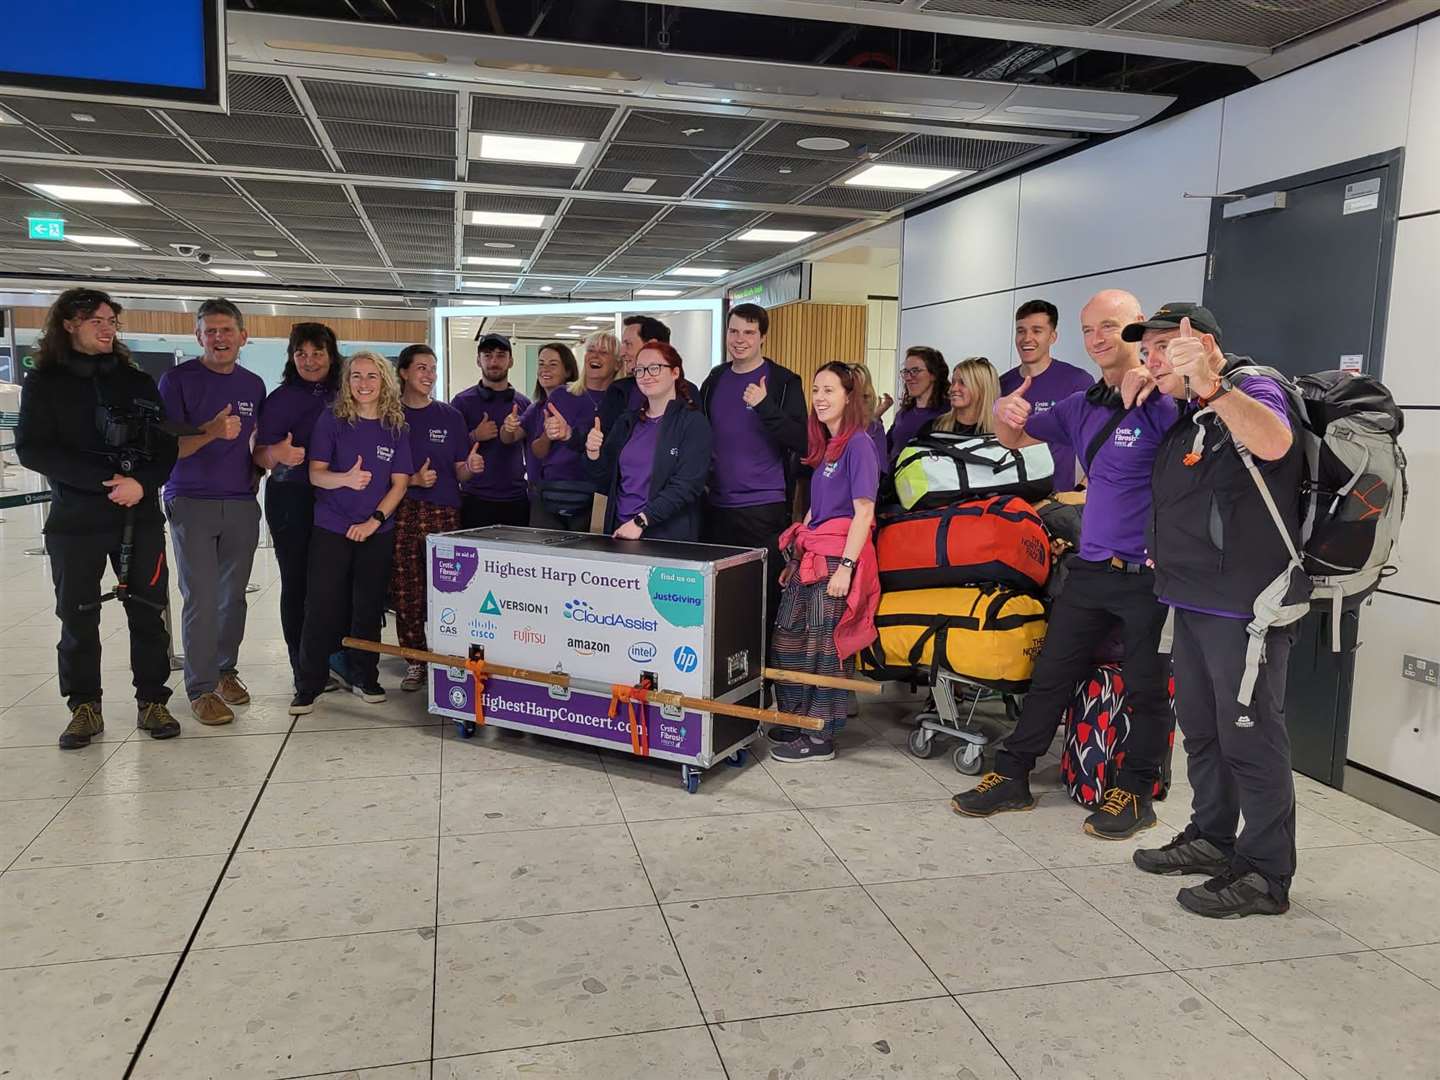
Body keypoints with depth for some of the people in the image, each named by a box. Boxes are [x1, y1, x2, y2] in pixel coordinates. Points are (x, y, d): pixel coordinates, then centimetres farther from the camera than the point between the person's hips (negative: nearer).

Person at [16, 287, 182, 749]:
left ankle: (152, 702, 13)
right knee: (78, 617, 5)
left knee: (148, 611, 2)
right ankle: (85, 707, 18)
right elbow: (32, 449, -8)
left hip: (141, 516, 1)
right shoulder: (44, 383, 3)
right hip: (75, 519, -1)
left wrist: (143, 483, -15)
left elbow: (166, 443, 5)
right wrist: (106, 480, -17)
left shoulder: (136, 381, 9)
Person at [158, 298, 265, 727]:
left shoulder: (253, 385, 10)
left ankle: (226, 670, 23)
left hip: (242, 504, 4)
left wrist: (256, 474, 8)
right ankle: (201, 687, 4)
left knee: (233, 594, 9)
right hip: (191, 502, -4)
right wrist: (211, 432, -25)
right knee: (201, 597, -6)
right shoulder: (178, 379, -4)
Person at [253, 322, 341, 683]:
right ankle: (305, 668, 12)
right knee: (298, 582, 3)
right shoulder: (281, 398, 1)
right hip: (292, 500, -2)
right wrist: (278, 453, -24)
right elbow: (260, 456, -2)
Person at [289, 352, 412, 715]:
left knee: (369, 607, 8)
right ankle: (308, 686, 6)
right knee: (322, 606, -3)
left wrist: (374, 521, -10)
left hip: (377, 532, 2)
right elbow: (316, 474, -5)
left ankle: (365, 677, 22)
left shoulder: (396, 428, 4)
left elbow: (399, 483, 2)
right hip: (331, 529, -2)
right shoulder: (331, 421, -1)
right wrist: (345, 479, -27)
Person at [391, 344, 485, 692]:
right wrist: (412, 480, -10)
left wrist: (471, 467, -13)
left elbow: (459, 473, 10)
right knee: (406, 595, 1)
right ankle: (415, 662, 14)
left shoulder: (450, 416, 9)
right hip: (401, 515, 0)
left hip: (443, 513, 0)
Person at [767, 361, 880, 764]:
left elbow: (863, 511, -15)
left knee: (825, 645, -2)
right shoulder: (825, 445, 16)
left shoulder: (857, 444, -10)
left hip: (837, 556, -9)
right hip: (811, 555, 9)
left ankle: (820, 737, 9)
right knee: (788, 638, 13)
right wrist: (796, 557, 18)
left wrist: (846, 566, -20)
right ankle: (796, 721, 27)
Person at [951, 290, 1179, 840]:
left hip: (1148, 574, -7)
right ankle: (1012, 775, 23)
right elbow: (1016, 438, 21)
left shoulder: (1164, 402, -13)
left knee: (1147, 690, 8)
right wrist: (1005, 414, -1)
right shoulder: (1083, 407, 10)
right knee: (1050, 676, 12)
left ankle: (1136, 793, 23)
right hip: (1089, 568, 7)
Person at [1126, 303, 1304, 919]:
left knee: (1249, 737, -3)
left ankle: (1266, 875, 7)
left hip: (1246, 607, -9)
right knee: (1201, 729, 18)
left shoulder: (1253, 391, -11)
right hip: (1194, 601, 10)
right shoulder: (1189, 415, 17)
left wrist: (1208, 383, -47)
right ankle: (1211, 839, 32)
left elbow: (1274, 443, -35)